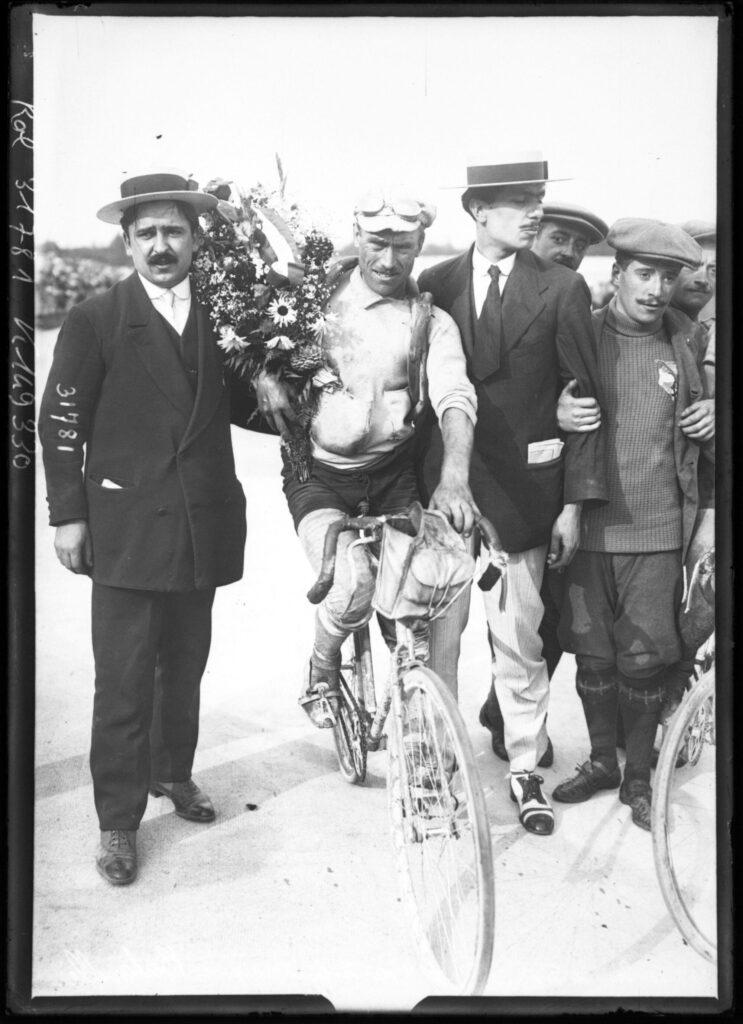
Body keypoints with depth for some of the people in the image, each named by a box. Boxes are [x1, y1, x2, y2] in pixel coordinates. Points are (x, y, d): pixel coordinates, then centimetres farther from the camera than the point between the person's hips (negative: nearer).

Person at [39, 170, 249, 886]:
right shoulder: (95, 320, -4)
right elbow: (61, 421, -4)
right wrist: (67, 515, -6)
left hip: (202, 525, 4)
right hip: (126, 527, -4)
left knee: (184, 666, 18)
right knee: (124, 680, -1)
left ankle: (172, 772, 39)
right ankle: (118, 821, 12)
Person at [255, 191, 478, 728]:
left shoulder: (432, 322, -2)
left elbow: (455, 398, -18)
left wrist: (454, 475, -36)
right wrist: (263, 372, -10)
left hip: (392, 474, 1)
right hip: (316, 472, -1)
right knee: (354, 587, -23)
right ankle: (321, 671, 10)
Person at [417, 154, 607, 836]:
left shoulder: (562, 290, 0)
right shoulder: (435, 285, 5)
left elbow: (584, 401, 0)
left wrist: (574, 503, -5)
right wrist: (412, 483, 5)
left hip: (520, 491, -1)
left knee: (518, 638, 3)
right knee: (437, 632, 8)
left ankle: (527, 769, 21)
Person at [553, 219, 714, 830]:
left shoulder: (688, 341, 5)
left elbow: (700, 435, 18)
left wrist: (712, 419, -4)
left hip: (657, 530, 0)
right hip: (589, 526, 0)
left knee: (645, 661, 3)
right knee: (592, 655, 10)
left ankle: (639, 775, 21)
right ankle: (601, 761, 30)